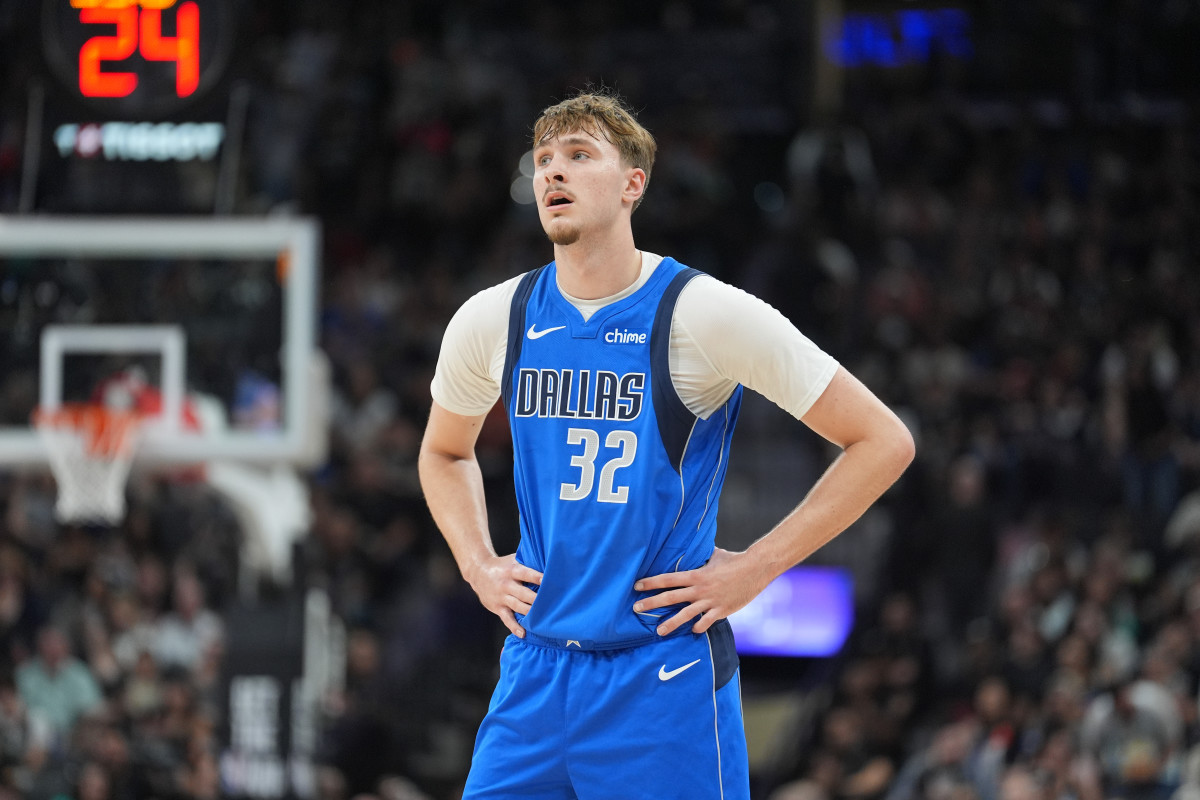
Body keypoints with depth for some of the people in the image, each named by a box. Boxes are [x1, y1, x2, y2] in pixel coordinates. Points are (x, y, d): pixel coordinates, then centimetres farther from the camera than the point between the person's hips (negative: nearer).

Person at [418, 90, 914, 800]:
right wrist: (479, 566, 10)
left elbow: (884, 442, -6)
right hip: (535, 671, 4)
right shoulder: (492, 321, 5)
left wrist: (755, 568, -9)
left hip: (665, 677, -4)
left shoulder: (704, 314, -9)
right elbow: (444, 452, 27)